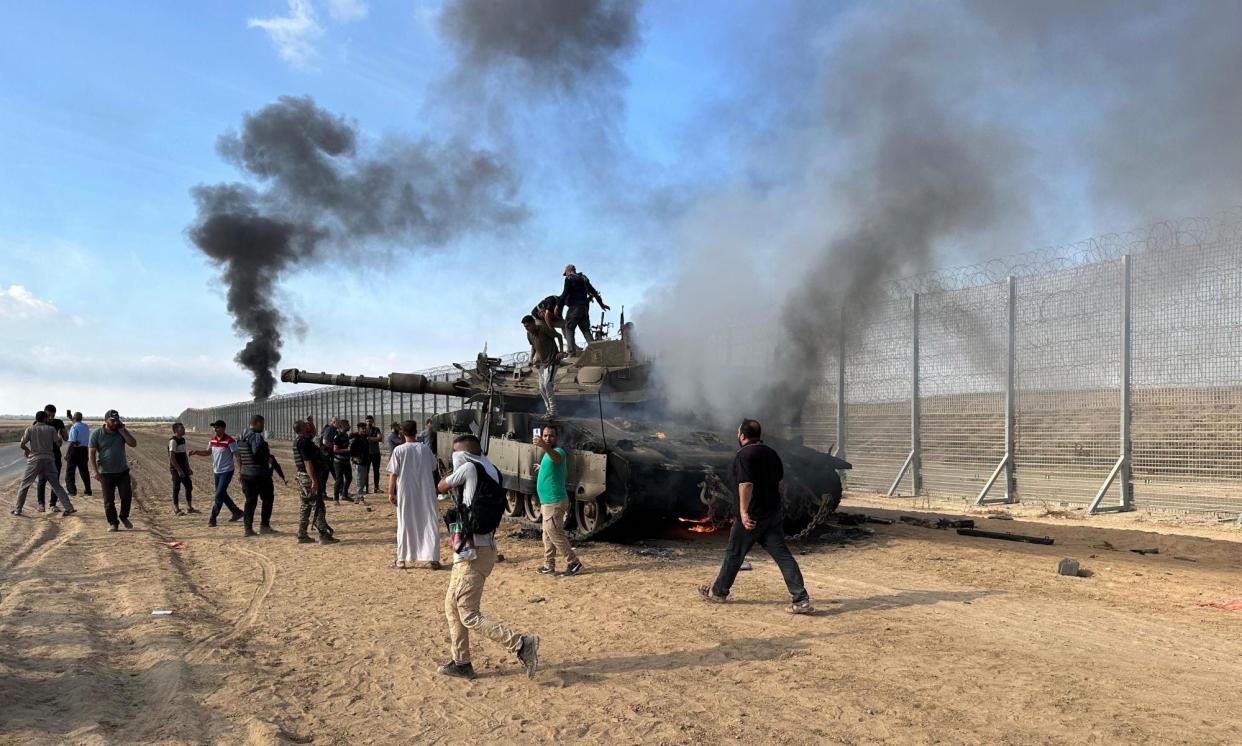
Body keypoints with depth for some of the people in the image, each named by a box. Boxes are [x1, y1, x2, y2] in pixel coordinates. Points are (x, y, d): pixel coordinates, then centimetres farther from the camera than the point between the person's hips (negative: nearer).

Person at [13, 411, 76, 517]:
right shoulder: (51, 429, 2)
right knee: (56, 485, 5)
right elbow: (58, 443, 6)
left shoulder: (30, 429, 1)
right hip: (49, 460, 1)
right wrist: (59, 434, 25)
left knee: (24, 485, 13)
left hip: (34, 460, -1)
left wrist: (27, 450, 20)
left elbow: (22, 444, -2)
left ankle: (18, 509, 14)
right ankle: (69, 508, 0)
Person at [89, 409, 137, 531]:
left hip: (123, 471, 2)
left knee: (127, 496, -1)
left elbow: (134, 444, -5)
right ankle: (113, 523, 13)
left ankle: (124, 517, 21)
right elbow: (92, 453, -6)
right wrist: (95, 471, -14)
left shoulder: (122, 432, 6)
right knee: (109, 500, 2)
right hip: (106, 473, -2)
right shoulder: (97, 434, -4)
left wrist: (122, 431, -11)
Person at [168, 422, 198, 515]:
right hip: (176, 469, -8)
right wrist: (179, 470, -22)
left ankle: (189, 507, 19)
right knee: (176, 489, 1)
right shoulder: (173, 441, -16)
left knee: (189, 486, 9)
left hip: (183, 469, 8)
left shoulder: (182, 440, 12)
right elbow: (171, 457, -20)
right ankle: (177, 509, 10)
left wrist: (188, 468, 17)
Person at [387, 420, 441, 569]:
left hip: (406, 493, -1)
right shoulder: (425, 448, 1)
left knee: (405, 525, 9)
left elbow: (393, 474, -9)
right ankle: (432, 558, 1)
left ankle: (402, 559, 15)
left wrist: (391, 492, -2)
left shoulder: (399, 450, -8)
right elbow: (433, 467, 13)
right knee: (429, 524, 5)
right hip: (426, 493, 2)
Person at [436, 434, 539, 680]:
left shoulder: (469, 468, -12)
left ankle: (521, 643, -11)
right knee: (452, 606, 18)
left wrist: (454, 474, 21)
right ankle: (461, 663, 24)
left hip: (473, 551, -9)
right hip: (484, 547, 9)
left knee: (469, 616, -6)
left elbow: (442, 486, 5)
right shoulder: (491, 473, 10)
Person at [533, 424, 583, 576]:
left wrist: (545, 447, -64)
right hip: (548, 502, 10)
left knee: (555, 534, -5)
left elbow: (557, 458, -45)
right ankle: (549, 566, 24)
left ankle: (573, 563, 3)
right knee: (548, 536, 15)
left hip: (554, 502, -10)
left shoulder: (558, 451, -18)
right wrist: (542, 468, 45)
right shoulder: (548, 453, 12)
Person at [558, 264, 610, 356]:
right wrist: (601, 304, 30)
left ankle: (571, 352, -13)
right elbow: (594, 291, 24)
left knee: (569, 329, -2)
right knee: (586, 330, 8)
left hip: (574, 307, -7)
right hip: (585, 307, 7)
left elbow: (565, 293, -10)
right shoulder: (584, 279, 20)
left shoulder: (569, 279, -1)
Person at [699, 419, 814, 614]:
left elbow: (746, 485, -23)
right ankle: (801, 598, -5)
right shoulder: (772, 453, 11)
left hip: (751, 516, -6)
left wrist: (743, 512, -24)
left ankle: (718, 592, 25)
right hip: (773, 514, 7)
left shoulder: (744, 455, -13)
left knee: (734, 554, 9)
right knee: (783, 555, 2)